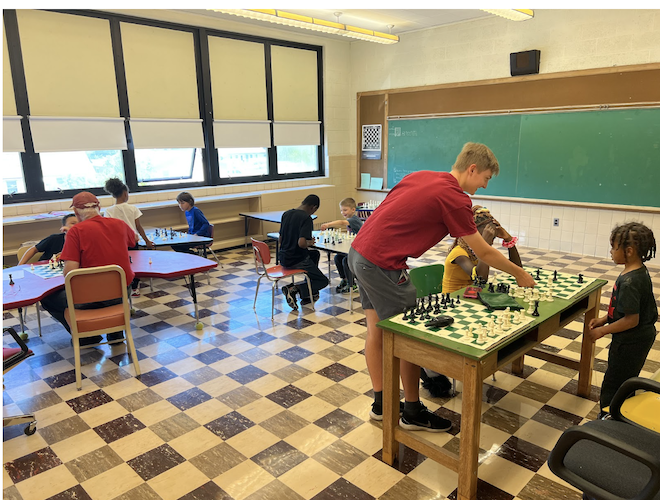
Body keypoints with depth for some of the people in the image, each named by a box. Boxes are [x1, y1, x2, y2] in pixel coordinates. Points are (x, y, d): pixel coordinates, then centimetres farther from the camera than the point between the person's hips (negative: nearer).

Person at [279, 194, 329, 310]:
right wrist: (309, 243, -6)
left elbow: (280, 239, 12)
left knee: (315, 254, 32)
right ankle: (294, 288, -10)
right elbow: (301, 243, -29)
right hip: (297, 260, -8)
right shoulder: (306, 218, -18)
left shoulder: (286, 214, 6)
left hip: (284, 259, 8)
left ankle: (309, 294, 28)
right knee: (323, 281, 10)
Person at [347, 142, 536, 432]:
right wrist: (519, 274, 11)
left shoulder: (420, 176, 12)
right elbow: (483, 253, -4)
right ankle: (413, 413, 21)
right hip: (382, 264, -9)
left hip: (358, 251, 9)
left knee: (376, 331, 17)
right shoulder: (454, 198, -11)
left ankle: (381, 404, 32)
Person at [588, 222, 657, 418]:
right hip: (642, 336, 10)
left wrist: (603, 331, -16)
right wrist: (603, 319, 8)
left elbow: (631, 319, -27)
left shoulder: (629, 282, -30)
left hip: (630, 342, -10)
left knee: (613, 385, 6)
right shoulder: (639, 270, 1)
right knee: (626, 381, 24)